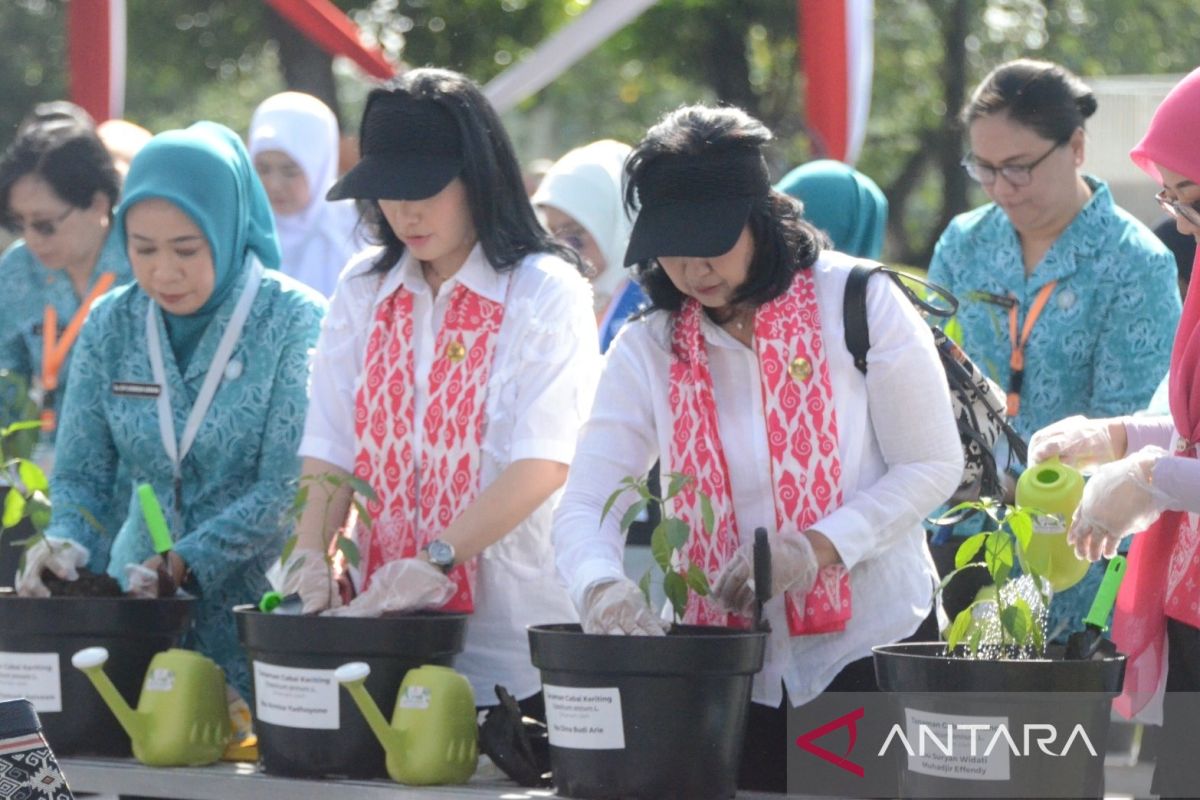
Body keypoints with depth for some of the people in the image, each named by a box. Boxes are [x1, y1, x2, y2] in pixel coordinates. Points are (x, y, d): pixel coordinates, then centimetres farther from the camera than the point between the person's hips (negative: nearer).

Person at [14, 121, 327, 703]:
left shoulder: (294, 321, -8)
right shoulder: (110, 326, 6)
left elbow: (288, 485, -13)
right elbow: (80, 474, 6)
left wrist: (187, 562, -24)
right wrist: (66, 543, -15)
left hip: (257, 606, -3)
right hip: (134, 611, 4)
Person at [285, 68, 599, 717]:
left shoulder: (545, 291, -4)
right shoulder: (364, 289, 13)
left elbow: (543, 463, -14)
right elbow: (331, 444, 7)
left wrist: (437, 561, -22)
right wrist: (310, 554, -10)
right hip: (384, 620, 4)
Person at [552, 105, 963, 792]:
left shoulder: (859, 303, -7)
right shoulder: (649, 349, 1)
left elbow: (934, 467, -5)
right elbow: (583, 507, -4)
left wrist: (818, 549, -19)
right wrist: (602, 587, -27)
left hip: (871, 650, -2)